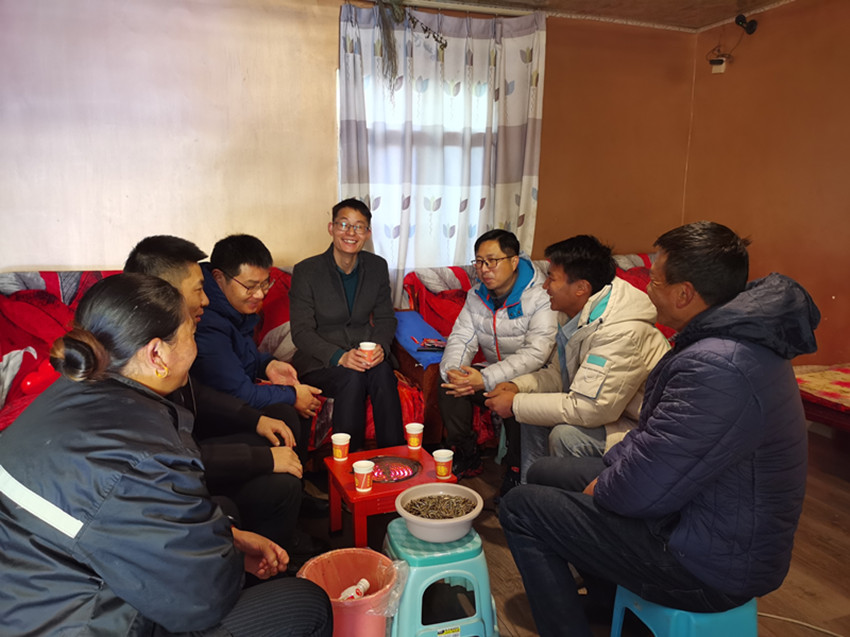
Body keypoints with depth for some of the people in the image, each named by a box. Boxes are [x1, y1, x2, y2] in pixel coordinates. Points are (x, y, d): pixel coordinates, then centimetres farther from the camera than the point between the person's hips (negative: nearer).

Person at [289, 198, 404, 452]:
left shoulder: (377, 267, 5)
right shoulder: (306, 271, -8)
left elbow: (385, 318, 9)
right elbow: (301, 331, -11)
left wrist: (380, 347, -14)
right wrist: (340, 356, -26)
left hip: (364, 356, 3)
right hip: (319, 362, -3)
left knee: (383, 372, -29)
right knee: (352, 378, -33)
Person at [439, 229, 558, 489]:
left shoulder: (541, 298, -17)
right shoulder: (477, 295, 5)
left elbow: (536, 353, -28)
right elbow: (461, 338, 1)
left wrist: (486, 379, -37)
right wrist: (453, 370, -23)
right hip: (494, 374, 6)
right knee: (448, 381, -17)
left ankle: (517, 468, -11)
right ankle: (466, 458, -2)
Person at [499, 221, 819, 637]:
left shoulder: (715, 368, -33)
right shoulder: (736, 337, 2)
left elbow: (642, 489, -28)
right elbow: (656, 431, 11)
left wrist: (601, 490, -7)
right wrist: (609, 469, 3)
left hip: (707, 569, -10)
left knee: (521, 508, -10)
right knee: (544, 473, 19)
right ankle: (610, 602, 37)